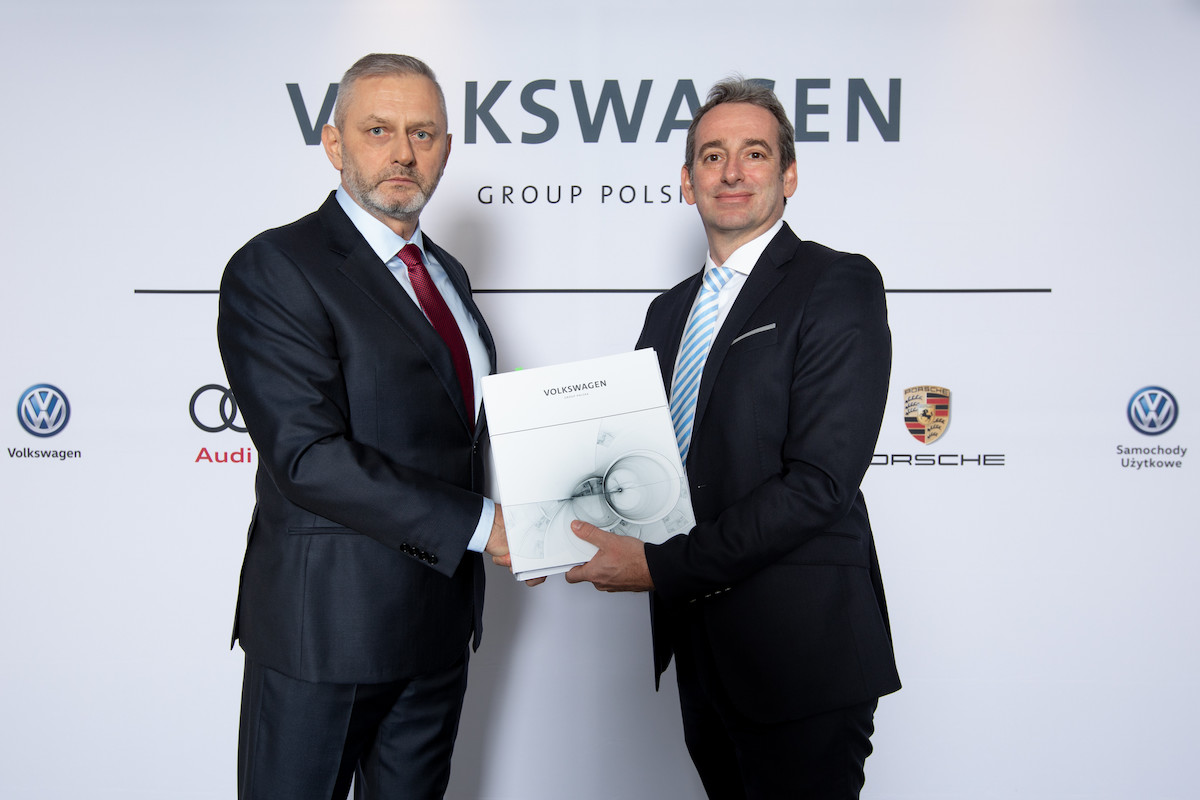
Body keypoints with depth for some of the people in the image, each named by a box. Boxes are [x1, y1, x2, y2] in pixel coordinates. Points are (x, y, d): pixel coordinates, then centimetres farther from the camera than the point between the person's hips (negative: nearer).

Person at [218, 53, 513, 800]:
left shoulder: (447, 274, 12)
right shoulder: (274, 270, -13)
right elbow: (310, 456, -22)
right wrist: (479, 524, -22)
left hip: (440, 620, 7)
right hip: (326, 624, -7)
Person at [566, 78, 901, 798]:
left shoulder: (838, 286, -10)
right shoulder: (671, 311, 14)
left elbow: (819, 480, -19)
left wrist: (662, 565, -21)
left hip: (799, 653, -6)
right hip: (697, 643, 7)